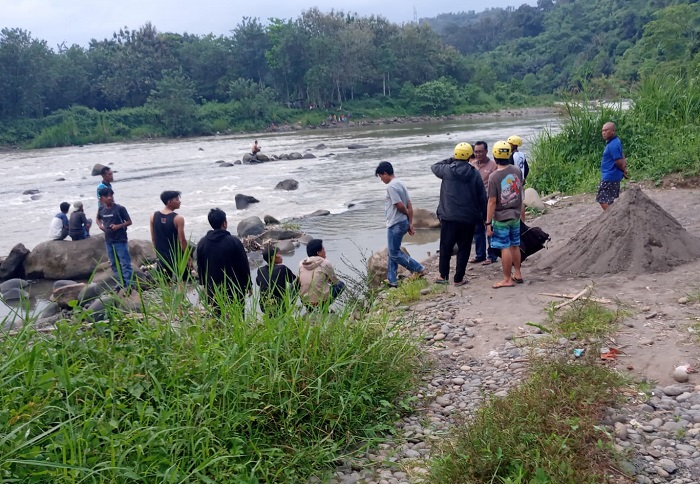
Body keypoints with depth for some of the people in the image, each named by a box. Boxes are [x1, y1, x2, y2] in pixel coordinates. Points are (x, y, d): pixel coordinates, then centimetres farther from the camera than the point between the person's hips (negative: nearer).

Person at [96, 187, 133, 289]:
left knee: (125, 263, -5)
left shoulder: (120, 208, -11)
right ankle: (121, 283, 25)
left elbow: (129, 222, -5)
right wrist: (100, 225, 3)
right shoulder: (101, 209, 3)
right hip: (108, 241, 6)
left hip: (120, 240, -6)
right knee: (114, 264, 14)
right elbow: (98, 219, 23)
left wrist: (119, 226, -20)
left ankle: (129, 285, -2)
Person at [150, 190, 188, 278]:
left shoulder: (153, 216, 0)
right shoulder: (178, 218, -15)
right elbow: (182, 240, -14)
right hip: (177, 258, -5)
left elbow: (153, 239, 7)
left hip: (162, 258, 5)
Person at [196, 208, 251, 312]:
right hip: (235, 290, -3)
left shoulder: (202, 243, -1)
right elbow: (244, 265, -8)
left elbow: (200, 268, 8)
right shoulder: (234, 242, -13)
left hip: (213, 291, 3)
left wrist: (204, 285, 20)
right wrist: (247, 285, 4)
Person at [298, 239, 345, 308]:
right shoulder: (325, 263, -8)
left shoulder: (301, 263, 4)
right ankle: (323, 308, 6)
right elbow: (335, 281, 5)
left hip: (304, 302, 6)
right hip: (321, 301, -5)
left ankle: (310, 308, 18)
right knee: (341, 284, 15)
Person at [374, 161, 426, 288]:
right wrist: (410, 223, 11)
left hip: (396, 225, -10)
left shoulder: (391, 186, -18)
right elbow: (409, 206, 11)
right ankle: (392, 280, 18)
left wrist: (408, 216, -1)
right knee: (393, 252, 14)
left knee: (395, 253, -1)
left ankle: (419, 269, 4)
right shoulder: (400, 184, 12)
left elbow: (400, 206, -20)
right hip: (402, 223, 10)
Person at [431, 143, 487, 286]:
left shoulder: (447, 170, -6)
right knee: (464, 248, 9)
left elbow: (435, 167, 17)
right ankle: (459, 278, 10)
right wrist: (484, 217, 10)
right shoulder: (474, 173, -2)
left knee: (445, 247, 12)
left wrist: (450, 160, 15)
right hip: (469, 219, 1)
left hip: (448, 217, -1)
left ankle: (443, 276, 17)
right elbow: (482, 197, 1)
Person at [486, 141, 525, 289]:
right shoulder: (517, 171, -4)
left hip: (501, 218, -6)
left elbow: (492, 202, -17)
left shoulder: (494, 177, -19)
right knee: (515, 245, 18)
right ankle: (517, 274, 30)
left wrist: (488, 223, -12)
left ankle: (507, 279, 10)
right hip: (516, 215, 6)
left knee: (505, 248, 2)